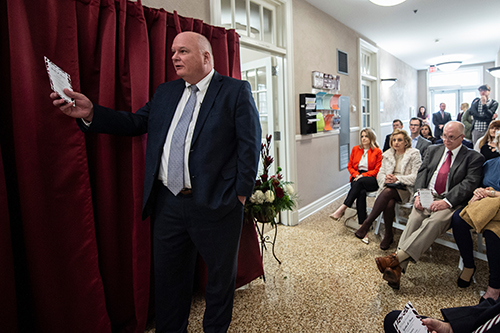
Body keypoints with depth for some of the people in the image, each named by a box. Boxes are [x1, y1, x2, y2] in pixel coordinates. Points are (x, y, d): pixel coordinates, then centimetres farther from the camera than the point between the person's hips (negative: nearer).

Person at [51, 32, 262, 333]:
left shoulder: (236, 91, -4)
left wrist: (242, 192, -12)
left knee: (221, 276, 14)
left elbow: (250, 144, -8)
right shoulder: (165, 92, 14)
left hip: (215, 204, -4)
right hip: (168, 203, 5)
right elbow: (135, 123, 14)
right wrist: (91, 114, 0)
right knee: (168, 275, 18)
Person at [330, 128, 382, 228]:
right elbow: (350, 166, 16)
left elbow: (377, 170, 1)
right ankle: (362, 225, -38)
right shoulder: (355, 149, 16)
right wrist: (356, 175, -5)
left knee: (359, 183, -38)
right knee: (361, 192, -33)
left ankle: (342, 208, -39)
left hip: (371, 180, -2)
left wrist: (363, 176, -13)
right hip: (357, 177, 2)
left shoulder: (377, 151, 6)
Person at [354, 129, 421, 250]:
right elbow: (380, 174, 13)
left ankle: (367, 223, -28)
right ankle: (388, 234, -13)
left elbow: (416, 177, -7)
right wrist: (385, 179, -11)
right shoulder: (387, 154, 16)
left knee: (388, 192, -36)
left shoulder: (414, 154, 2)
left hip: (406, 189, -3)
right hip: (388, 187, 4)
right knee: (389, 203, -31)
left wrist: (397, 178, -17)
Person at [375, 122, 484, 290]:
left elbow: (469, 184, -6)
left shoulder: (474, 158, 7)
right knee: (414, 219, -28)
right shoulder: (433, 150, 20)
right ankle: (397, 267, -39)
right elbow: (422, 173, 13)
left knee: (435, 221, -35)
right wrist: (418, 194, -7)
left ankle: (397, 257, -43)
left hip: (451, 203, -3)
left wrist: (446, 201, -21)